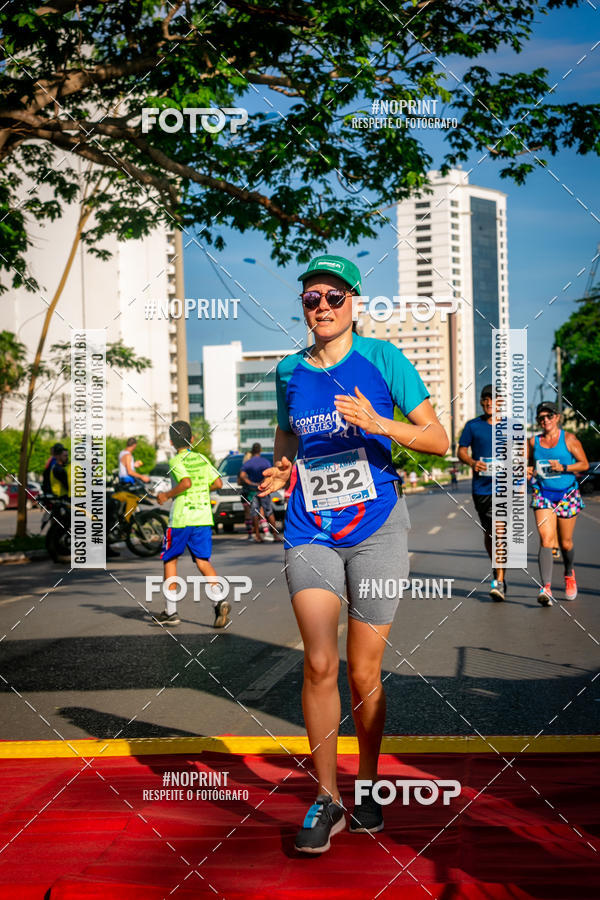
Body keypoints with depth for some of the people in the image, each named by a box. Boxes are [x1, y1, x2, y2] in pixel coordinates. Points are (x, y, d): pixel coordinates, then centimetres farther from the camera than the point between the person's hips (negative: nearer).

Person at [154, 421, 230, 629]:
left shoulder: (176, 461, -5)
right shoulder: (202, 459, 11)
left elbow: (186, 482, -22)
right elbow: (218, 483, 9)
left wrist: (167, 495, -9)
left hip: (181, 518, -4)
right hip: (203, 517, 5)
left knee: (170, 560, 10)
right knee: (203, 561, 3)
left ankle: (171, 612, 13)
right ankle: (220, 600, -20)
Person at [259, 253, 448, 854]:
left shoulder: (382, 358, -3)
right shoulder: (290, 371, 7)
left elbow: (438, 439, -4)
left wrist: (380, 423, -21)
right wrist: (281, 467, 3)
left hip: (376, 527, -2)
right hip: (310, 531, 2)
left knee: (364, 674, 3)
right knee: (319, 664, -10)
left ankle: (367, 786, 27)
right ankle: (326, 799, 6)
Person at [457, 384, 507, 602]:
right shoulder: (472, 426, 6)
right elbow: (461, 451, 8)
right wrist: (472, 462, -13)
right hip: (481, 487, 2)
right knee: (489, 532, 12)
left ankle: (499, 581, -14)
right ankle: (498, 572, 32)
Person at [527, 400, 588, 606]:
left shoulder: (568, 439, -2)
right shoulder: (534, 442, 7)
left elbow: (584, 464, -1)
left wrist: (563, 467, -15)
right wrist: (528, 472, -1)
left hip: (567, 494, -1)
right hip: (543, 495, 1)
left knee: (565, 543, 9)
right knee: (546, 540, -16)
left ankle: (569, 574, 41)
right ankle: (546, 588, -23)